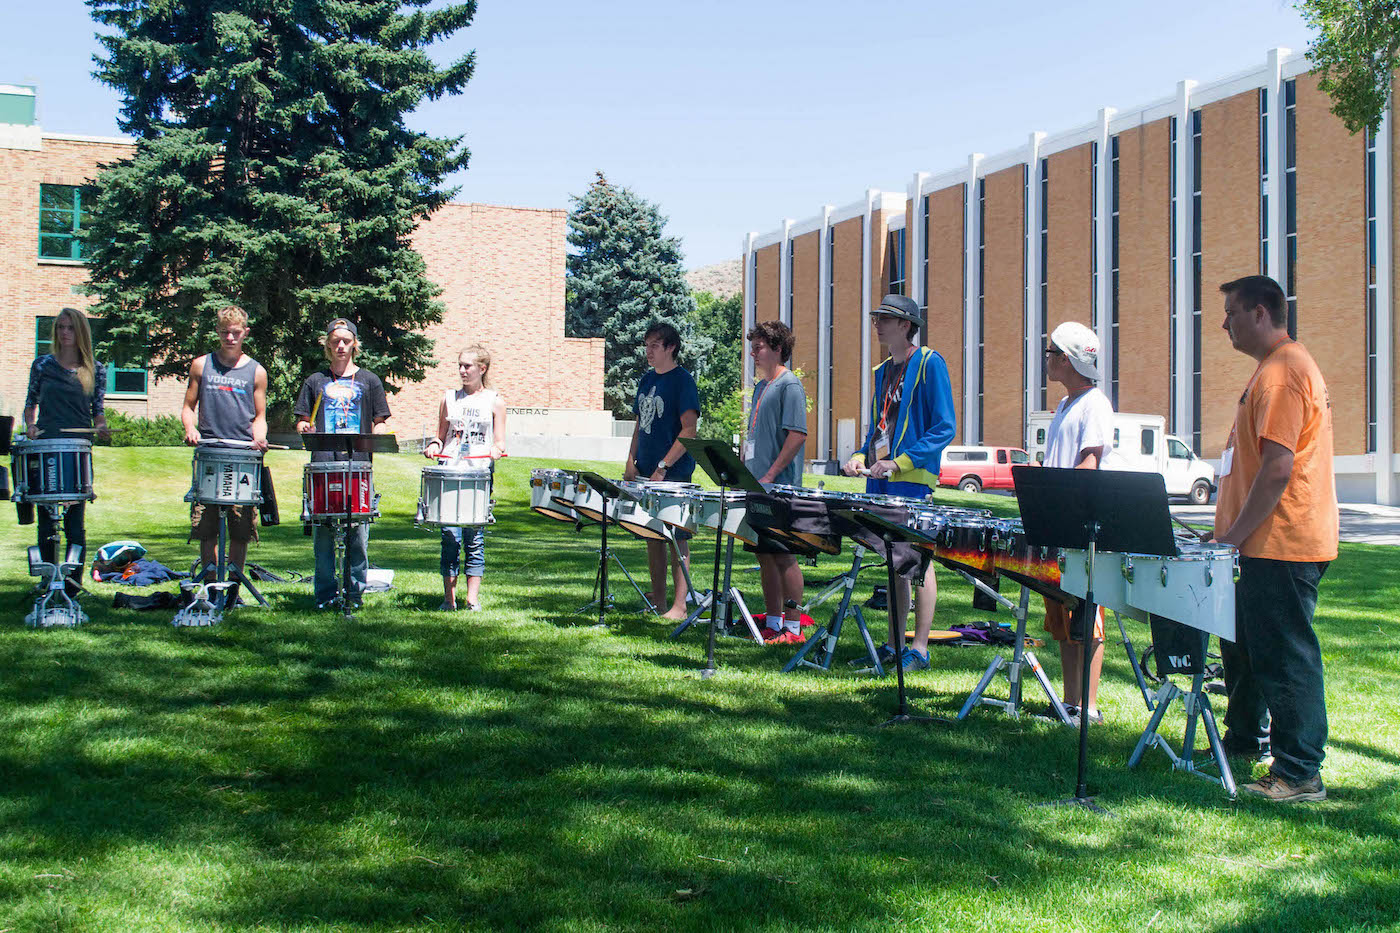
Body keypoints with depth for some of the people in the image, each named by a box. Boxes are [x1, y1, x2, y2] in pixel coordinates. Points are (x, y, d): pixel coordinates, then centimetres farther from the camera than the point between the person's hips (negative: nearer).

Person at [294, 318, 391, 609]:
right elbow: (302, 423, 16)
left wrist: (377, 435, -8)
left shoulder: (369, 381, 14)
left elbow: (380, 422, 14)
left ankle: (355, 593, 7)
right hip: (323, 463, 1)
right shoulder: (315, 381, 16)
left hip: (359, 465, -1)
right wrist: (305, 429, -6)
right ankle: (324, 596, 6)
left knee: (358, 532, -3)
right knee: (322, 532, -1)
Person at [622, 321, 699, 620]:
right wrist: (631, 460, 6)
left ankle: (679, 606, -3)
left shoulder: (682, 381, -9)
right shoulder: (647, 379, 13)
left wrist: (663, 466, -19)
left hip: (674, 473, -8)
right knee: (652, 535, 11)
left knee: (677, 537, -5)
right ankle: (657, 598, 20)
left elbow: (688, 430, -15)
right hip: (646, 472, 8)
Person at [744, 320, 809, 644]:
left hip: (780, 486, -9)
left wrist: (770, 475, -20)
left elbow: (798, 434, -18)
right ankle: (773, 623, 17)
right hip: (756, 484, 9)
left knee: (783, 556, -5)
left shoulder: (789, 385, -9)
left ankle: (793, 628, 1)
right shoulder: (761, 386, 18)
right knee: (764, 555, 11)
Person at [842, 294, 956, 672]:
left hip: (913, 479, -8)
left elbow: (944, 427, -12)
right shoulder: (883, 370, 16)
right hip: (881, 480, 8)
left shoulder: (929, 364, -7)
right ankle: (893, 645, 16)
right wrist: (861, 457, 3)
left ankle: (919, 650, 1)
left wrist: (899, 462, -19)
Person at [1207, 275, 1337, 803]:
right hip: (1268, 543, 11)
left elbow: (1277, 469, -24)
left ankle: (1300, 775, 0)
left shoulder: (1282, 372, -17)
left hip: (1282, 544, -11)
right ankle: (1245, 741, 36)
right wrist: (1230, 531, 20)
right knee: (1242, 645, 21)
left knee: (1284, 656, -6)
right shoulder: (1279, 367, 18)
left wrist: (1234, 536, -18)